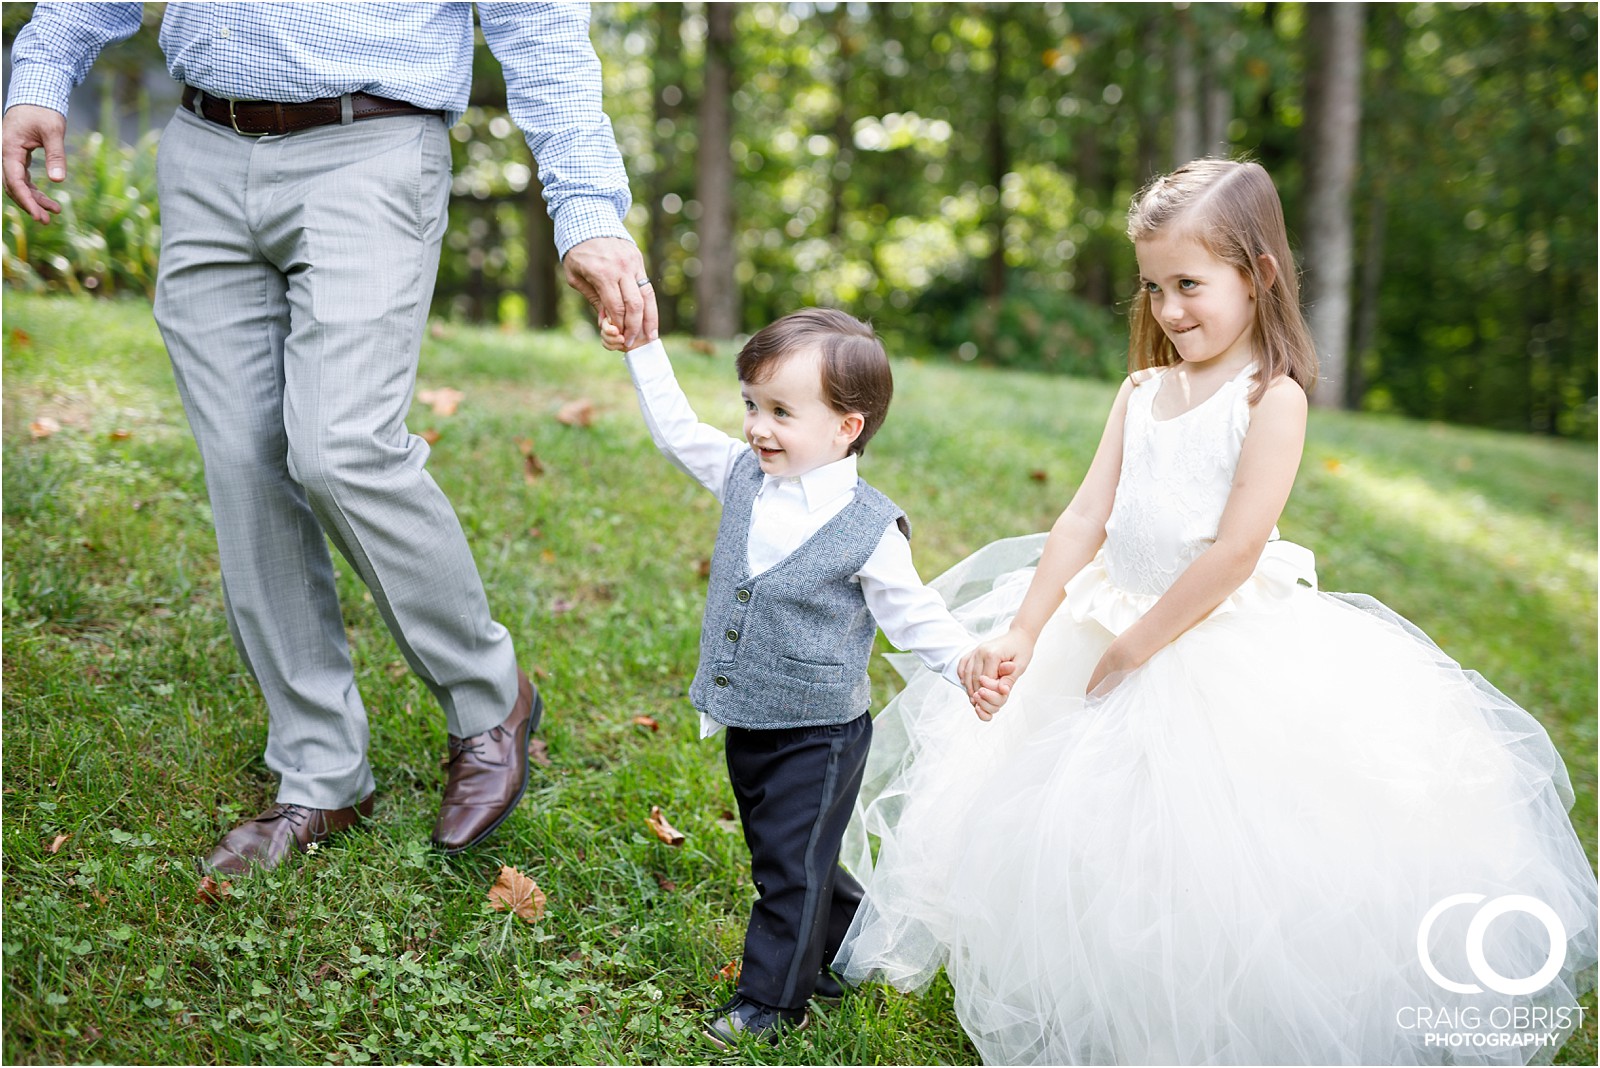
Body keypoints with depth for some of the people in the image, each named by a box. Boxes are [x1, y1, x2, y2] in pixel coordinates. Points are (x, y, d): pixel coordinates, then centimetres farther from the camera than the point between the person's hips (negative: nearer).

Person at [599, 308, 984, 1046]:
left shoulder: (869, 529, -18)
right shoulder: (745, 476, -2)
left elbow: (914, 616, -11)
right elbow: (677, 430, 12)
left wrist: (969, 668, -26)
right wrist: (643, 349, 10)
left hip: (817, 735, -7)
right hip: (748, 725, 7)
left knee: (792, 863, 5)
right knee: (783, 852, 21)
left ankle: (773, 998, 22)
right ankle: (853, 948, 42)